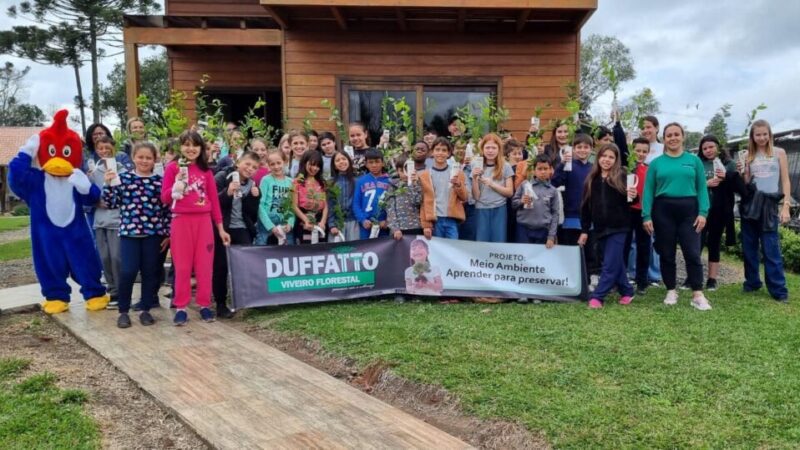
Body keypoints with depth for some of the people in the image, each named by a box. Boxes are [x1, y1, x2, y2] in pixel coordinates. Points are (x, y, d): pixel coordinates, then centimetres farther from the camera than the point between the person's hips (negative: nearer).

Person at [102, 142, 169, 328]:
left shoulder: (160, 181, 3)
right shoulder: (123, 178, 2)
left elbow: (167, 209, 4)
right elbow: (111, 203, 1)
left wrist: (168, 234, 2)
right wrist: (108, 184, -13)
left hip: (153, 233, 1)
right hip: (129, 231, -1)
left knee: (150, 272, 7)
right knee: (128, 272, -6)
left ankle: (145, 310, 20)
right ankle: (123, 311, 11)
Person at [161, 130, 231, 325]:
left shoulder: (205, 170, 8)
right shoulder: (173, 168, 1)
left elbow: (214, 199, 8)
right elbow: (164, 198, -1)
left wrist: (220, 228, 7)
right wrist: (179, 181, -17)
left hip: (204, 221, 2)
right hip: (181, 221, -2)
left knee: (204, 265, 5)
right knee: (182, 266, 2)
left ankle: (204, 305, 14)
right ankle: (181, 307, 10)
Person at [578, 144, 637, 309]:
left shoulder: (621, 176, -4)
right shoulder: (592, 179, 6)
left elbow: (628, 200, -3)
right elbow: (586, 206, 8)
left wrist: (633, 196, -27)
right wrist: (584, 230, 7)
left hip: (618, 227, -4)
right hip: (600, 228, 4)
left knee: (610, 264, -4)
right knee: (616, 263, 13)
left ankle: (597, 296, -1)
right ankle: (627, 291, 26)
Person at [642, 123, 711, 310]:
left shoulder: (694, 160, 7)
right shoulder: (656, 163, 5)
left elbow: (702, 188, 3)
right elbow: (648, 191, 2)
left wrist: (703, 212, -7)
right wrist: (646, 216, -5)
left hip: (689, 210, 0)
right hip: (663, 211, 0)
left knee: (692, 253, -4)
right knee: (667, 254, 7)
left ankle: (698, 295, 1)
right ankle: (671, 291, 19)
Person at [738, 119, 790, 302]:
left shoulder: (779, 153, 4)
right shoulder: (749, 156, 10)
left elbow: (785, 181, 2)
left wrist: (786, 206, -6)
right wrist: (742, 173, -10)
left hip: (769, 204, -3)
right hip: (750, 203, 3)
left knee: (771, 248, -6)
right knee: (749, 246, 7)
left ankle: (779, 290, -1)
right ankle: (752, 282, 18)